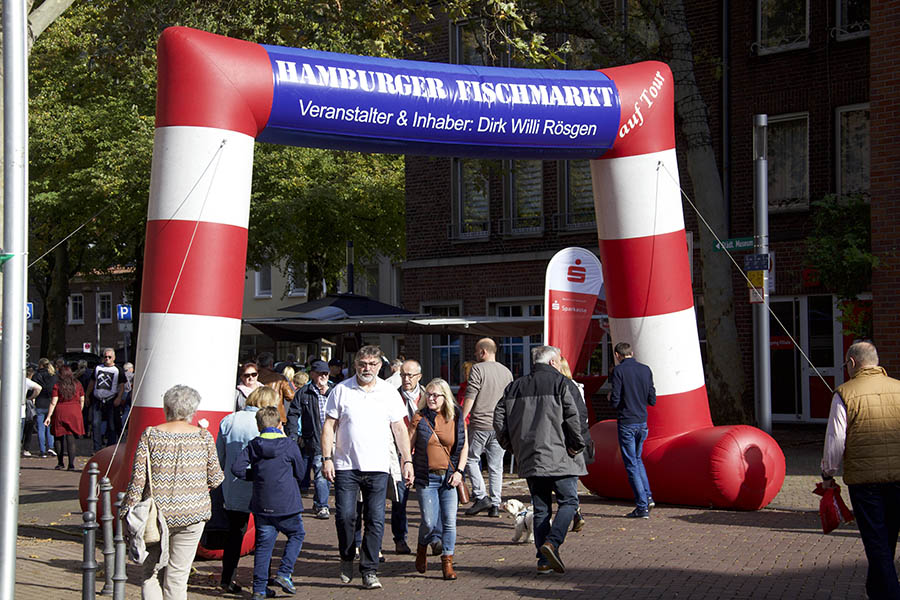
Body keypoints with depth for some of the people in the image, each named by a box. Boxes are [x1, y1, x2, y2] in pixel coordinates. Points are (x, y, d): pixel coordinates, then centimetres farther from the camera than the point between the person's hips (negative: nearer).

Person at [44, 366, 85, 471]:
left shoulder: (57, 386, -3)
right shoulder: (77, 384, 5)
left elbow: (53, 402, -7)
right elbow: (82, 400, 8)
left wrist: (49, 416, -6)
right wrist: (79, 412, 21)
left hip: (60, 412, -2)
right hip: (74, 413, 2)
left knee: (58, 438, 12)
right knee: (71, 438, 0)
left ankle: (60, 463, 14)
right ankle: (71, 464, -8)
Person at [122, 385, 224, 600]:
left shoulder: (150, 435, -4)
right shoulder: (204, 437, -3)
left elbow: (137, 479, -7)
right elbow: (215, 479, 1)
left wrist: (127, 510, 1)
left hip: (157, 513, 0)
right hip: (192, 514, 0)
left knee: (152, 573, 11)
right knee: (178, 574, 8)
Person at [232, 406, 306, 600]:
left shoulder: (252, 447, 1)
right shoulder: (289, 446, -6)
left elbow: (237, 468, -6)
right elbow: (300, 474, 5)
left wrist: (255, 474, 9)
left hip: (261, 506, 3)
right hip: (287, 504, -3)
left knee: (263, 544, 10)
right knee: (297, 535, 19)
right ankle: (284, 573, 4)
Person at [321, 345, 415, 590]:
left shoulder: (389, 392, 7)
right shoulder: (341, 390, 3)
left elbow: (399, 428, 10)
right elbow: (329, 425, 4)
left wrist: (406, 460, 3)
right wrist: (327, 458, -5)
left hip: (377, 467, 1)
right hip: (345, 466, -1)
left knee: (376, 520, -3)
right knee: (344, 515, -5)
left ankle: (369, 570, 5)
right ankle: (346, 558, 20)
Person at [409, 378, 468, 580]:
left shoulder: (456, 419, 3)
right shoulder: (419, 418, 0)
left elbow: (464, 446, 8)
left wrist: (459, 471, -1)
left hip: (449, 477, 1)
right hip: (426, 477, -1)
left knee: (449, 522, -4)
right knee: (430, 522, -4)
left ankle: (447, 562, 6)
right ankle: (422, 549, 26)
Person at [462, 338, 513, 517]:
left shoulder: (478, 369, -5)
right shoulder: (507, 372, 13)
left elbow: (470, 397, -11)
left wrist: (461, 420, -7)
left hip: (480, 424, -5)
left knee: (471, 459, 9)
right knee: (496, 466, 7)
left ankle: (480, 496, -2)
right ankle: (495, 505, 5)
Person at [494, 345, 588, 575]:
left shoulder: (516, 386, 13)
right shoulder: (561, 383, -3)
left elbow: (499, 417, 9)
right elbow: (575, 416, -13)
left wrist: (511, 445, 14)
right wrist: (577, 444, -3)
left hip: (529, 459, 5)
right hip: (558, 457, -5)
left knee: (540, 508, 9)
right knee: (568, 501, 4)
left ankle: (544, 560, 6)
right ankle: (552, 541, -17)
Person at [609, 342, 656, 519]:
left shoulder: (618, 371, -10)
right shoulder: (646, 370, 5)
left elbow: (615, 402, -14)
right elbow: (652, 400, 6)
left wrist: (610, 397, 8)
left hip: (626, 423, -5)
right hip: (642, 422, 5)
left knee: (631, 464, 0)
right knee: (637, 459, 23)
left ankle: (642, 507, -1)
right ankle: (647, 496, 12)